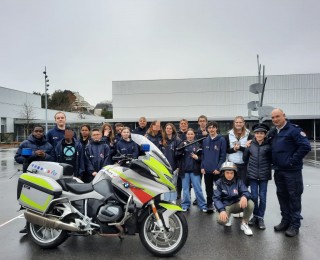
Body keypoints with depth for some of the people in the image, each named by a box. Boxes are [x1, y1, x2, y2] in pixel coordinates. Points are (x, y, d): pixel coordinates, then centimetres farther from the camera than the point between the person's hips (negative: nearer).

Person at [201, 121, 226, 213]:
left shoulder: (221, 140, -5)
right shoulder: (205, 141, 9)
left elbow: (223, 155, -8)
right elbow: (203, 155, 10)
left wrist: (219, 168, -14)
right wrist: (202, 167, 2)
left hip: (217, 170, -4)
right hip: (206, 170, 4)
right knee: (209, 189, 13)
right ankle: (209, 205, 25)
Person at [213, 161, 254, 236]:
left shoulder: (238, 181, -7)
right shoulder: (219, 183, -10)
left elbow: (246, 192, -16)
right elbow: (216, 198, -15)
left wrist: (244, 196, -42)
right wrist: (222, 210, -32)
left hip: (237, 204, 2)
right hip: (225, 206, -1)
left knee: (250, 203, -28)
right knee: (221, 220, -31)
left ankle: (244, 223, -2)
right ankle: (229, 216, 9)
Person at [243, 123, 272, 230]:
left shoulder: (269, 145, -7)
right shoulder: (250, 144, 0)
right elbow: (245, 157, 11)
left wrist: (267, 167, 3)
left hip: (264, 175, -1)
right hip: (252, 174, 1)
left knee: (262, 197, 5)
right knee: (254, 196, 5)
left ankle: (260, 218, 18)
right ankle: (255, 216, 22)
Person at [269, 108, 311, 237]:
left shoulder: (294, 129, -13)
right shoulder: (272, 132, 10)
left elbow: (306, 146, -20)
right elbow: (270, 148, 23)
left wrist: (292, 160, -18)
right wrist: (273, 162, 10)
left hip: (292, 171, -7)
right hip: (278, 171, 7)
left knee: (294, 197, 4)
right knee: (282, 196, 14)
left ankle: (295, 225, 16)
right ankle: (285, 221, 28)